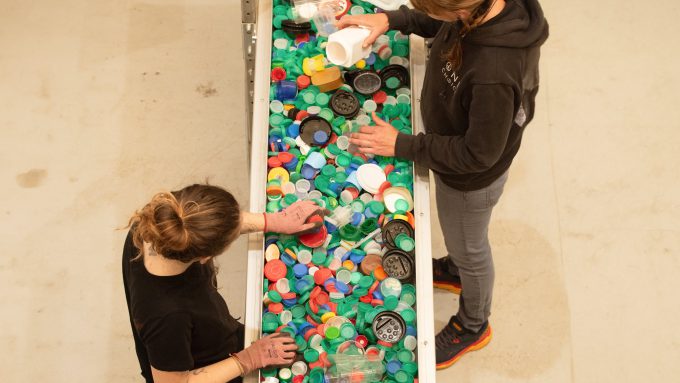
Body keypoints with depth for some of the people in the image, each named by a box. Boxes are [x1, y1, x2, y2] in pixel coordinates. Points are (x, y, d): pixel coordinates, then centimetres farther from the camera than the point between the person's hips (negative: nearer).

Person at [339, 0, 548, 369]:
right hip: (452, 147, 7)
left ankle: (473, 326, 53)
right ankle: (456, 270, 68)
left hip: (471, 177, -7)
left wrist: (402, 145, -22)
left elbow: (477, 154, -30)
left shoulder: (494, 75, -45)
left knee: (470, 250, 22)